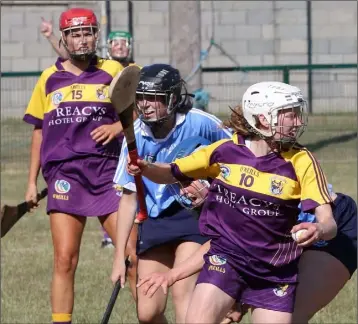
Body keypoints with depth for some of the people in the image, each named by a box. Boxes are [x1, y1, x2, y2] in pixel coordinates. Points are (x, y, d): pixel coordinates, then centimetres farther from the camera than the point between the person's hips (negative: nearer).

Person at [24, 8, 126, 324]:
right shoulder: (49, 79, 12)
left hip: (108, 172, -1)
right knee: (64, 260, -7)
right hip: (64, 176, 1)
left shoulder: (113, 71, 6)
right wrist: (32, 182, 16)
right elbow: (39, 131, 18)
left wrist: (117, 127, -13)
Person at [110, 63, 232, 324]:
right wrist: (120, 256, -1)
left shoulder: (200, 124, -18)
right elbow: (129, 198, 0)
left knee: (182, 294, -22)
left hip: (194, 216, -4)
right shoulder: (136, 136, -9)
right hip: (155, 222, 4)